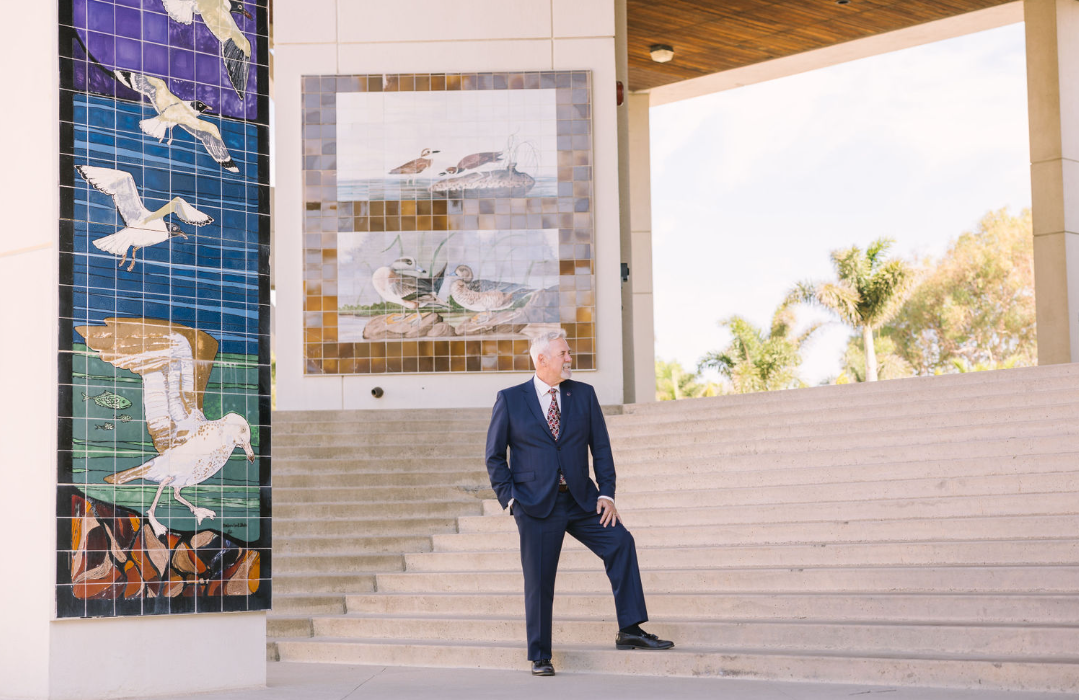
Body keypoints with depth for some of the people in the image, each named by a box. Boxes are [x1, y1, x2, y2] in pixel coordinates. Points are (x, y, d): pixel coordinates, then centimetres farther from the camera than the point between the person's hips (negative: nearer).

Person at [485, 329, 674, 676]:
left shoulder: (584, 394, 7)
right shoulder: (510, 399, 1)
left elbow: (601, 448, 7)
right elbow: (494, 456, 4)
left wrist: (606, 493, -3)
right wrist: (510, 498, -5)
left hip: (580, 499, 3)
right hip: (535, 504, -3)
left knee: (620, 540, -14)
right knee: (539, 581, 0)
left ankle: (630, 629, -6)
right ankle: (540, 657, 13)